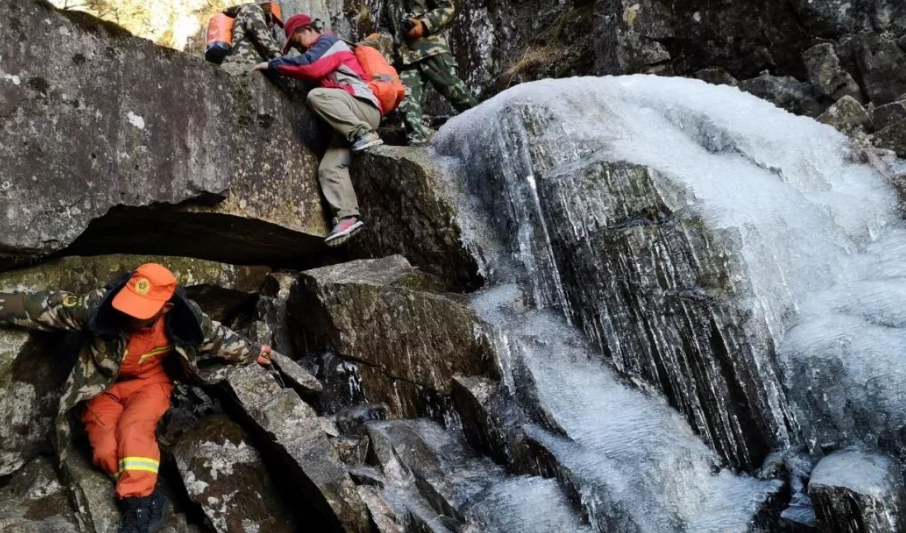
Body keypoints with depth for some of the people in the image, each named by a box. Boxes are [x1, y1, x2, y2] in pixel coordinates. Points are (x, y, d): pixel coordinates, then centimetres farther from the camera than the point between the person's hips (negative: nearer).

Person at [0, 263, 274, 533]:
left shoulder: (183, 319, -21)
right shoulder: (101, 304, -26)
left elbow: (217, 337, -3)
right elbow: (49, 306, -18)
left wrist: (252, 352, 9)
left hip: (150, 383, -1)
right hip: (103, 386, 1)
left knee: (133, 432, -30)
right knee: (105, 451, -21)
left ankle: (138, 504, -23)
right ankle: (146, 498, -11)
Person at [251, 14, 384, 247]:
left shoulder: (328, 41, 3)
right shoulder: (322, 52, 32)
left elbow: (308, 65, -14)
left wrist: (271, 65, -8)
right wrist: (279, 67, 7)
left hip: (364, 106, -9)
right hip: (348, 120, 9)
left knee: (316, 96, -32)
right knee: (329, 168, -8)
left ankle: (364, 134, -31)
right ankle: (348, 217, -20)